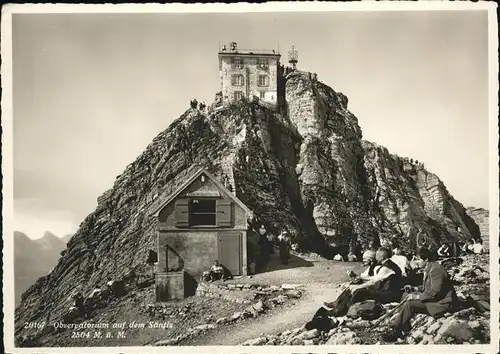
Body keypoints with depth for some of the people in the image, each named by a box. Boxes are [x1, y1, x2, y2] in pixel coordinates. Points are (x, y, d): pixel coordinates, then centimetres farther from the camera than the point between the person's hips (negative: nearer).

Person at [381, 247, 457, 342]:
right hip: (433, 298, 11)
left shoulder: (436, 269, -22)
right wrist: (414, 288, 7)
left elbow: (435, 293, -27)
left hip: (441, 303, -11)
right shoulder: (428, 269, 10)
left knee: (410, 304, -23)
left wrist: (417, 297, -21)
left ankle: (396, 332, -14)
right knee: (406, 296, 7)